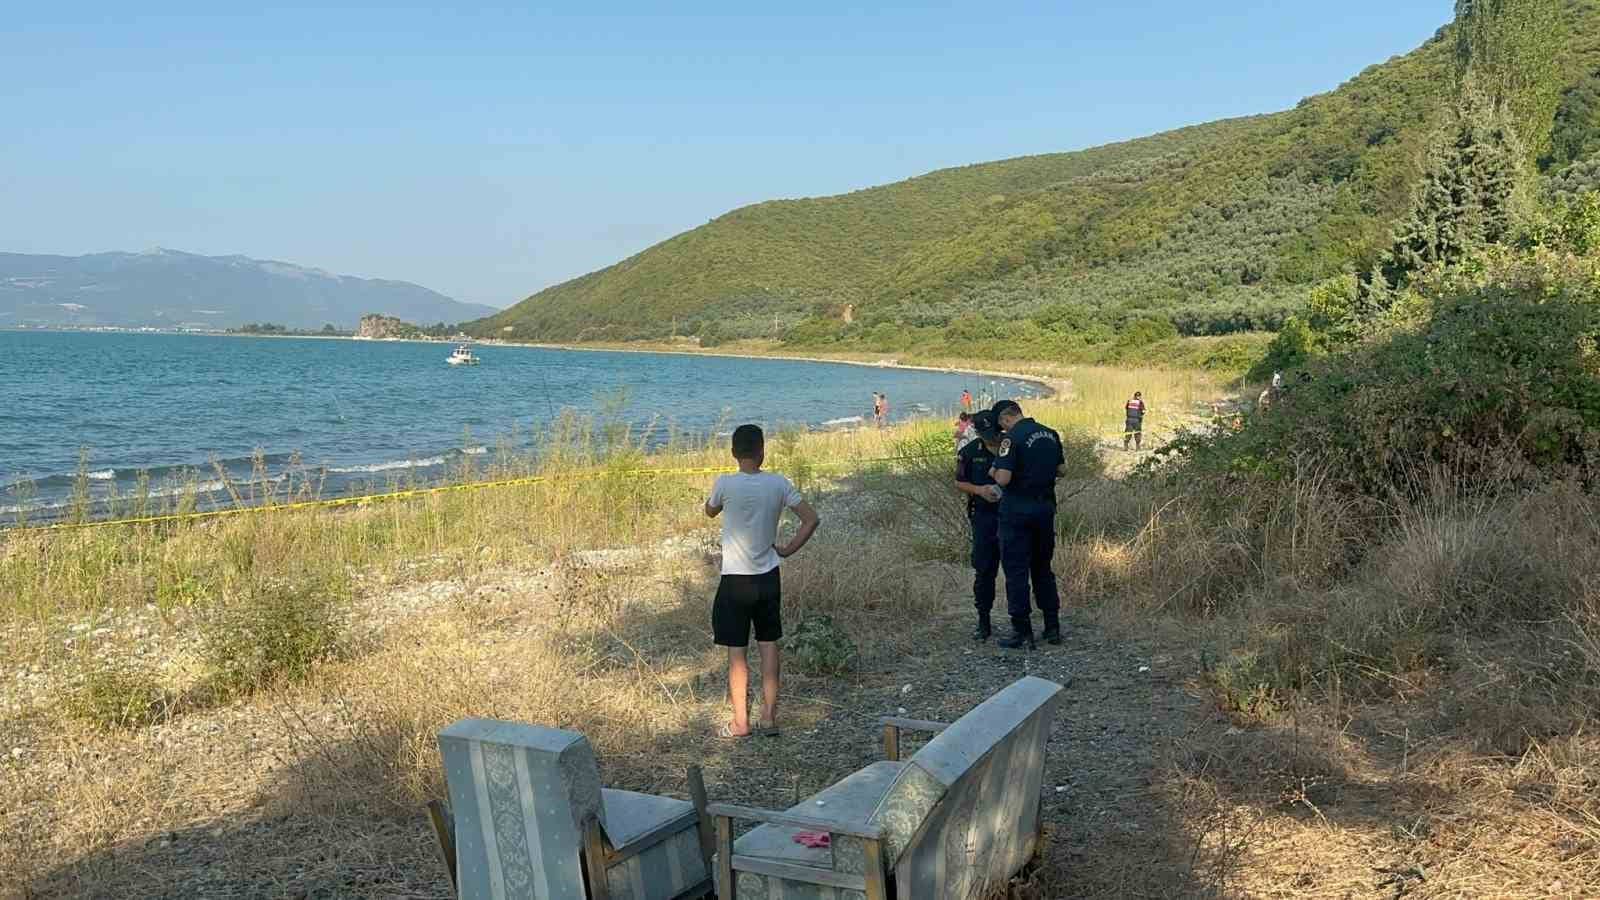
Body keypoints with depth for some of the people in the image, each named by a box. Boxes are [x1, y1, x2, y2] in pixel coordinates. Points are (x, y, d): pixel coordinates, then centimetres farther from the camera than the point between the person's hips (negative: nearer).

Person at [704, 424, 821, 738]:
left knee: (737, 651, 5)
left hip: (735, 581, -3)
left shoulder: (725, 484, -14)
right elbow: (811, 519, -6)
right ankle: (769, 717, 18)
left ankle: (741, 723, 12)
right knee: (769, 645, 13)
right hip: (768, 578, 3)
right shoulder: (778, 483, -6)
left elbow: (710, 511, 7)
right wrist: (787, 550, 2)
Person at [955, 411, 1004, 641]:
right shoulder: (970, 453, 0)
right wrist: (978, 490, -12)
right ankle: (983, 623, 14)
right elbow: (959, 483, 6)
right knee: (984, 571, 4)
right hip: (983, 516, 0)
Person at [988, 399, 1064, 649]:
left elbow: (1003, 478, -22)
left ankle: (1022, 632, 3)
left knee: (1016, 571, 1)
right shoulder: (1051, 434, 7)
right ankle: (1053, 628, 19)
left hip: (1017, 511, -7)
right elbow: (1060, 470, 14)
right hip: (1046, 508, 7)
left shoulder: (1012, 438, -15)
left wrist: (994, 472, -1)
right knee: (1043, 568, 17)